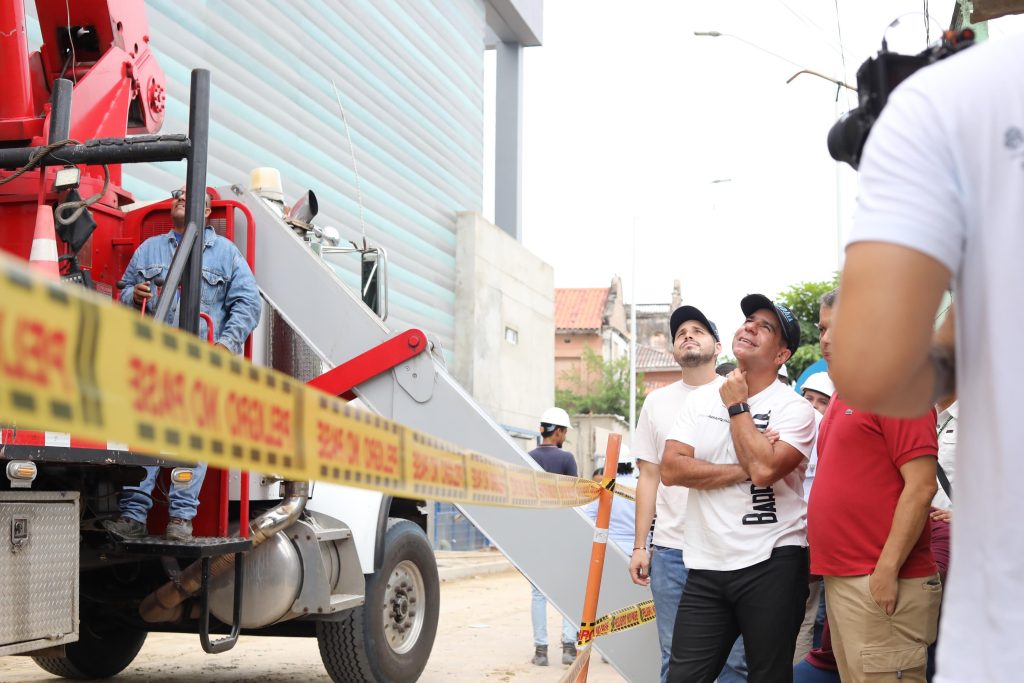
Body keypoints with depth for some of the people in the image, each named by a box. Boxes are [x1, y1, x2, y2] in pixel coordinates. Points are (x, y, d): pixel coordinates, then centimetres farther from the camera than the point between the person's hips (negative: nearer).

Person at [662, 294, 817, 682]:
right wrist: (742, 470, -10)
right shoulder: (700, 400, 11)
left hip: (771, 565, -4)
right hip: (705, 566, 4)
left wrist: (737, 406, -8)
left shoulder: (794, 408, -3)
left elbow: (763, 468, -20)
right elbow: (671, 469, -2)